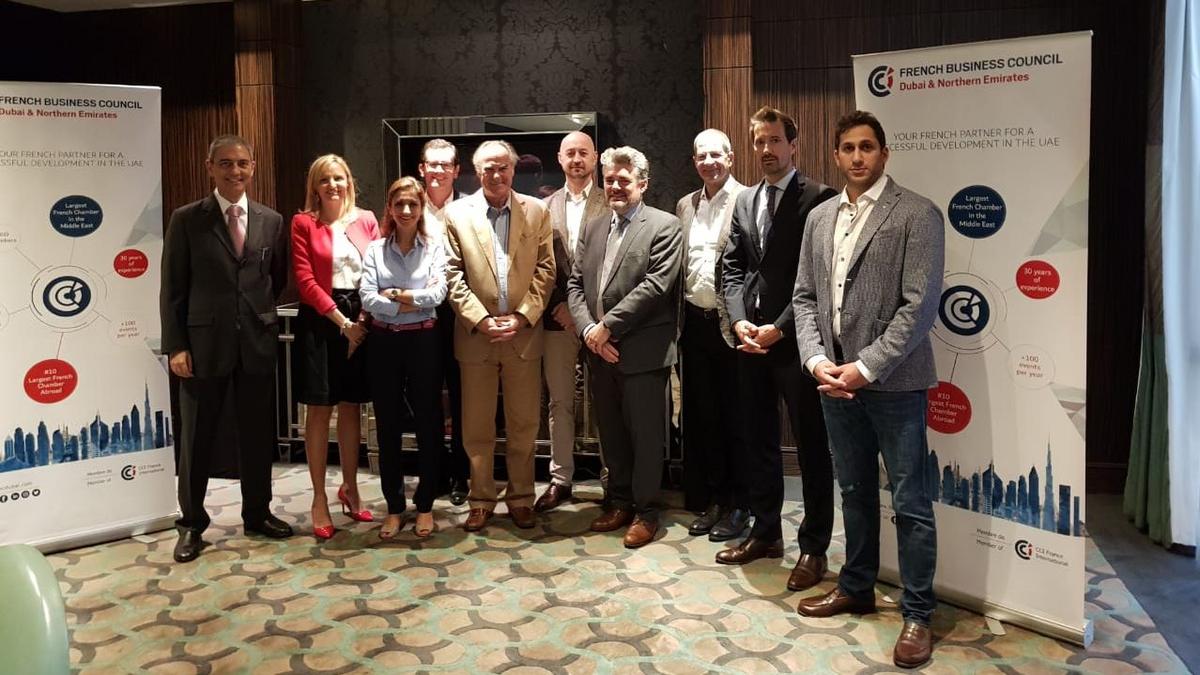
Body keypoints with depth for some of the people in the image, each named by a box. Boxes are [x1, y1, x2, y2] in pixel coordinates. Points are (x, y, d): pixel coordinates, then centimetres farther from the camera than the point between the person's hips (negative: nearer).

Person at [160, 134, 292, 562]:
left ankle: (257, 513, 27)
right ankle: (192, 524, 20)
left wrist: (259, 312, 7)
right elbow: (173, 288, -3)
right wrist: (175, 345, -8)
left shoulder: (272, 221, 6)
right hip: (204, 343, -2)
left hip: (258, 342, 3)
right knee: (196, 438, 7)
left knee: (257, 434, 11)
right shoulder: (187, 219, -1)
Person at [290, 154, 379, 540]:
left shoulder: (366, 220, 8)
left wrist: (362, 319, -8)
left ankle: (350, 489, 24)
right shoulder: (303, 223, 0)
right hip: (320, 322, -3)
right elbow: (305, 280, -7)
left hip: (361, 321, 3)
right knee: (319, 410, 2)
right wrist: (341, 321, -12)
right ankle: (320, 499, 10)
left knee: (351, 406, 11)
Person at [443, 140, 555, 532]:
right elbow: (453, 275, -2)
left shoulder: (536, 211, 5)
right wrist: (480, 320, -11)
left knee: (523, 425, 8)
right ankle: (481, 499, 20)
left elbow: (545, 271, 2)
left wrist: (522, 317, -9)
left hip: (524, 334, 1)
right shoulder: (457, 213, 2)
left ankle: (520, 497, 22)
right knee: (476, 427, 7)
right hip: (476, 335, 0)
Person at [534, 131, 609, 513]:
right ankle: (560, 480, 18)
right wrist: (557, 304, -6)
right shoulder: (546, 208, 11)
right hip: (558, 317, 3)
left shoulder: (611, 203, 0)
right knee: (559, 402, 8)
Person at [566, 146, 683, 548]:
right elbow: (575, 284, 10)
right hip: (599, 349, 6)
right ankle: (619, 501, 29)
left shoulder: (664, 227, -5)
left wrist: (608, 326, -15)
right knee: (611, 432, 15)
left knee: (645, 433, 3)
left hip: (642, 350, -6)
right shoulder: (593, 228, 15)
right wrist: (588, 330, -6)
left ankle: (645, 510, 16)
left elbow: (655, 285, -15)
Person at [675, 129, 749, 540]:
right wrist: (679, 320, 10)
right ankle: (712, 501, 24)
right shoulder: (685, 206, 14)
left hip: (731, 323, -6)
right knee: (702, 414, 12)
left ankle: (737, 506, 16)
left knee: (736, 416, 4)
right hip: (695, 322, 6)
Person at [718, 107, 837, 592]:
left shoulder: (818, 198, -6)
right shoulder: (744, 201, 15)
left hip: (795, 339, -6)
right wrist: (739, 321, -4)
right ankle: (765, 532, 28)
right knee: (758, 440, 14)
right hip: (751, 339, 7)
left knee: (811, 446, 3)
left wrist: (779, 328, -16)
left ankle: (814, 547, 14)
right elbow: (732, 268, 12)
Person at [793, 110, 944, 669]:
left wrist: (866, 368, -17)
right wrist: (816, 359, -5)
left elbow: (920, 305, -14)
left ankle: (917, 614, 16)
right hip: (835, 379, 5)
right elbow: (805, 296, 10)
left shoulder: (917, 215, -7)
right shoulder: (819, 218, 11)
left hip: (892, 382, -5)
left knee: (909, 502, 2)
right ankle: (856, 587, 35)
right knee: (855, 491, 19)